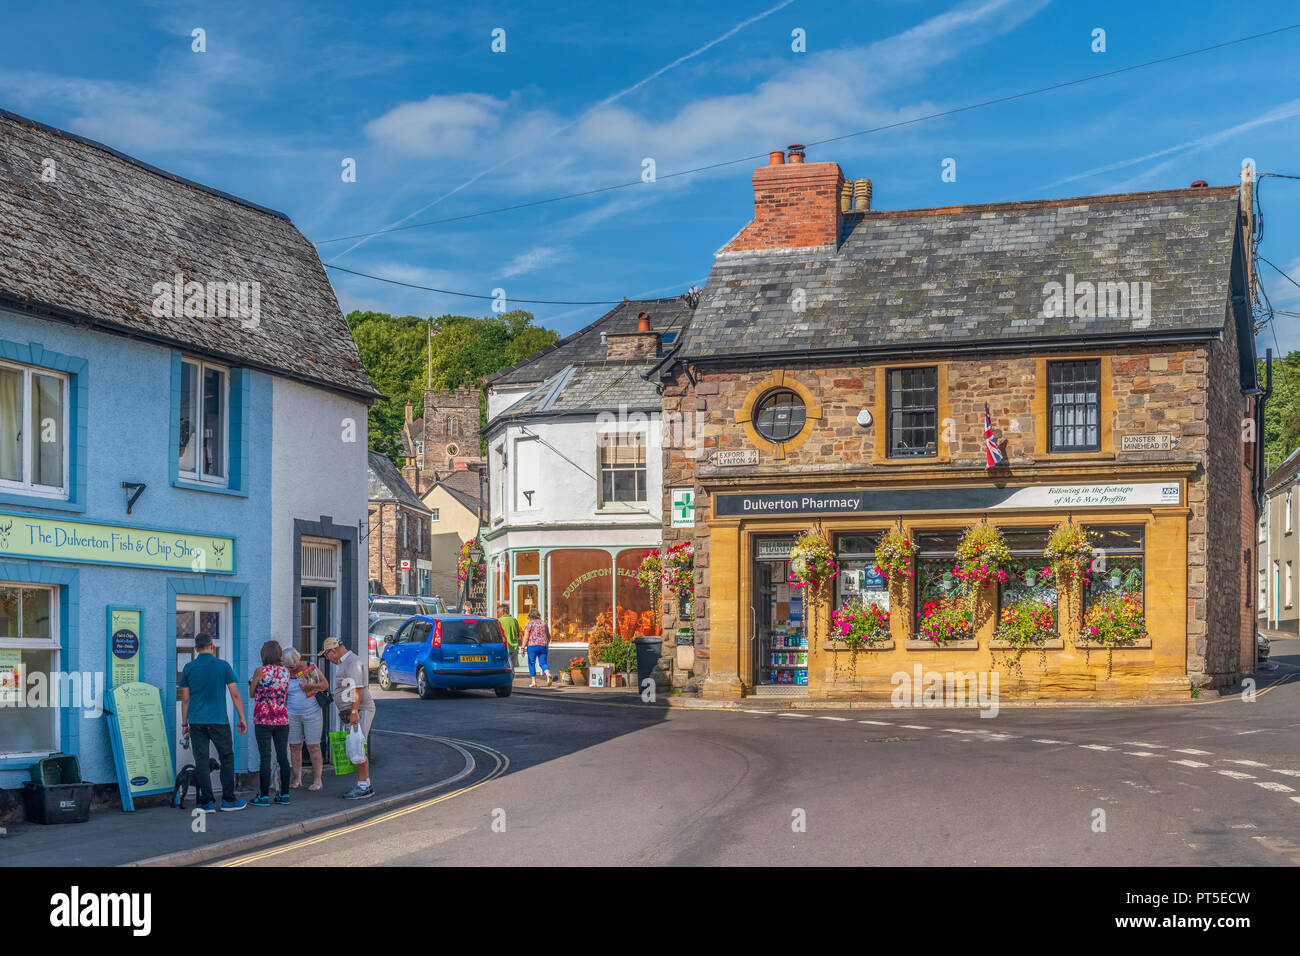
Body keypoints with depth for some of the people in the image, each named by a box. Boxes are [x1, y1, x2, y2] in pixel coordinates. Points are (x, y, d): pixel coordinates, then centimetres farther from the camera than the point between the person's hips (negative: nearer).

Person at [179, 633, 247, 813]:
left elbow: (185, 699, 4)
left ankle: (207, 802, 2)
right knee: (227, 758, 9)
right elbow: (235, 694, -1)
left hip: (197, 722, 2)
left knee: (202, 761, 4)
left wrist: (184, 724, 12)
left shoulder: (189, 668, 3)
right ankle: (228, 799, 10)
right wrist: (241, 718, 6)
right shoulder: (223, 666, -1)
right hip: (219, 721, -1)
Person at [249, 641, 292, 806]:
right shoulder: (286, 672, 3)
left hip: (263, 720, -4)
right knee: (283, 757, 8)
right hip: (282, 719, 4)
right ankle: (284, 794, 12)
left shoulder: (260, 671, -9)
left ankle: (264, 796, -1)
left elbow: (251, 693, 3)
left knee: (265, 757, -2)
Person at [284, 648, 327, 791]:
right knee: (294, 746, 3)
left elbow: (325, 684, 1)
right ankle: (297, 779, 13)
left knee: (313, 746, -2)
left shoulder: (311, 667, -3)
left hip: (312, 713, -2)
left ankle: (317, 780, 3)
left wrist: (311, 686, -17)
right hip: (292, 715, 2)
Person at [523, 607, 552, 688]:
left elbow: (526, 637, -10)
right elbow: (549, 636, 17)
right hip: (543, 645, 4)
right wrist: (546, 645, 28)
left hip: (532, 645, -4)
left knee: (531, 664, 10)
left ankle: (534, 682, 10)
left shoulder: (529, 624, -3)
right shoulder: (543, 623, 12)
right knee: (543, 663, 4)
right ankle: (548, 675, -25)